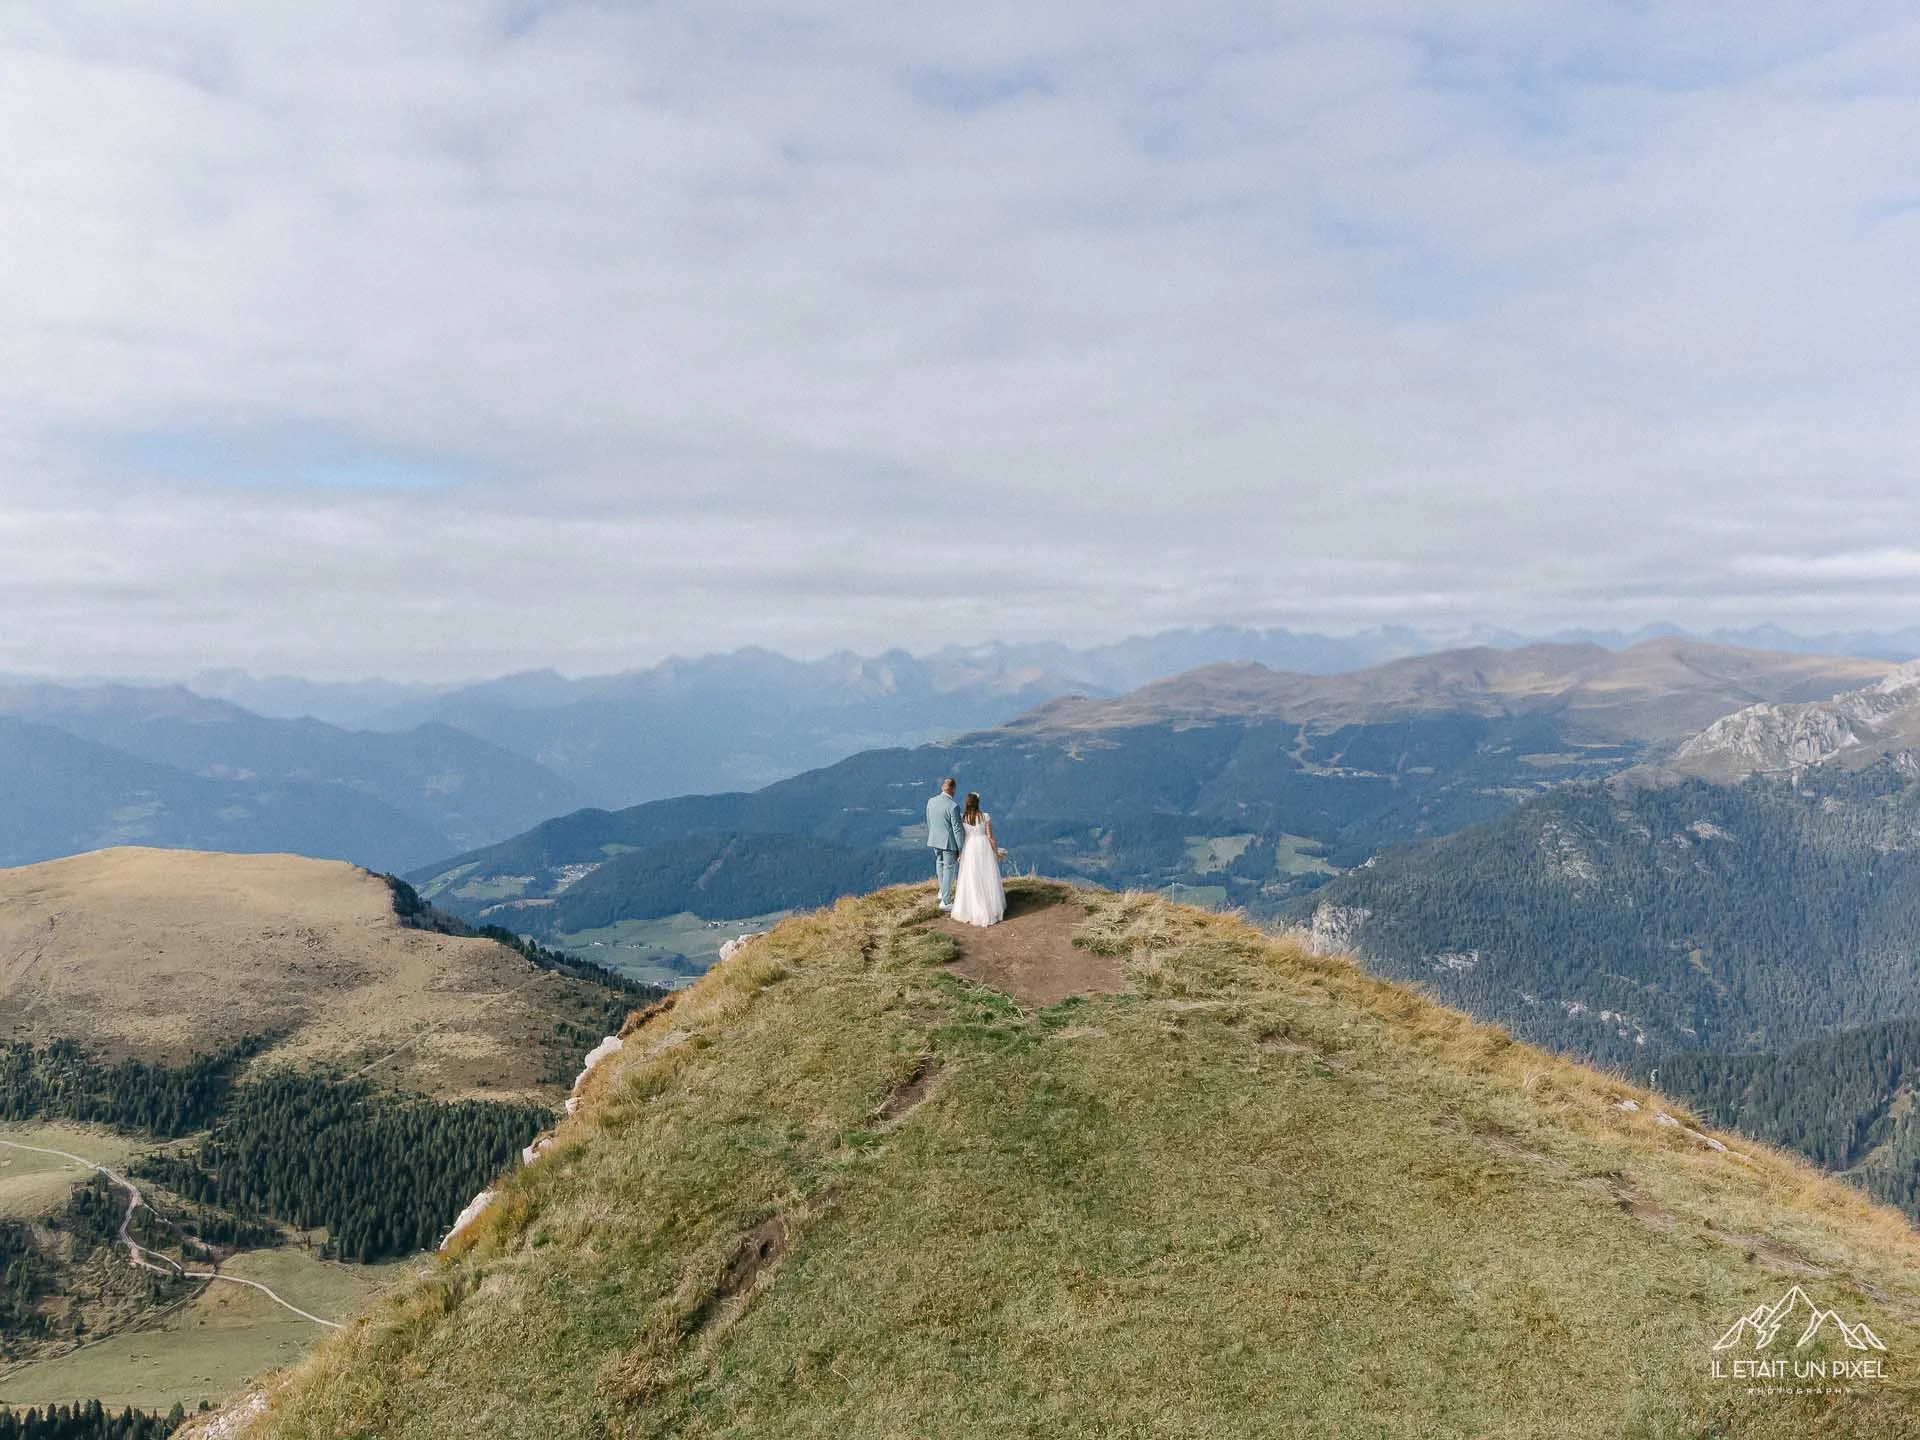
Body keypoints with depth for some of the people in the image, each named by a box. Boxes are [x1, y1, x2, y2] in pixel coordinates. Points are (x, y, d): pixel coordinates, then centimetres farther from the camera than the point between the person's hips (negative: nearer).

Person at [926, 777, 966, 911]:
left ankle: (943, 891, 43)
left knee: (939, 863, 27)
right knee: (948, 869, 6)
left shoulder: (931, 801, -4)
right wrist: (961, 849, -13)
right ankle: (945, 901, 10)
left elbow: (929, 823, 8)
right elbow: (957, 829, -20)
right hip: (949, 842, -6)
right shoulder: (953, 806, -23)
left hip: (935, 840, 6)